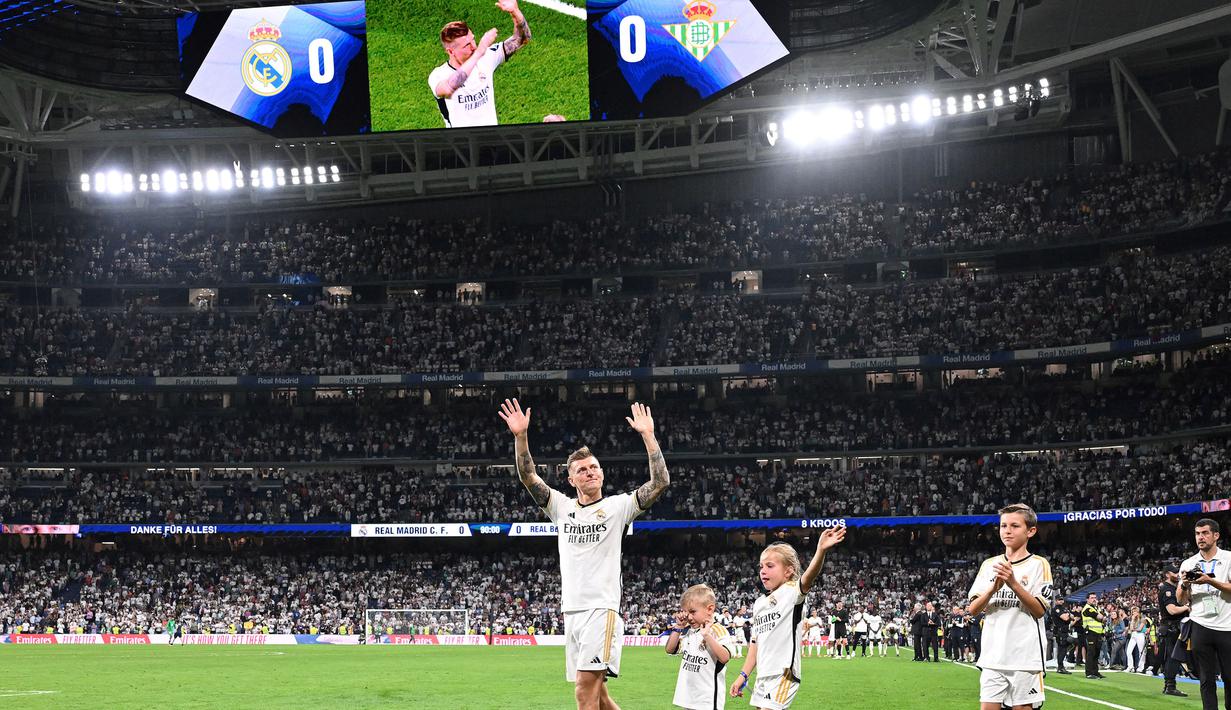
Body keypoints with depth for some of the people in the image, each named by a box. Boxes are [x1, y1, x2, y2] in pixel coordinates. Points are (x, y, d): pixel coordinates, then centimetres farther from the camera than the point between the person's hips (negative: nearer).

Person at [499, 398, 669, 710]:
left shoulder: (617, 506, 3)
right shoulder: (562, 507, 14)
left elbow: (660, 482, -6)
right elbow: (528, 477, 8)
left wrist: (648, 436, -11)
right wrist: (520, 436, -5)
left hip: (601, 610, -5)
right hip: (571, 610, 5)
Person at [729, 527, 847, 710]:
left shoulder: (791, 592, -9)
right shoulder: (760, 603, 14)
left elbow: (807, 580, -31)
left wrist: (821, 551, -50)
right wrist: (743, 675, 15)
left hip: (783, 674, -8)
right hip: (763, 676, 8)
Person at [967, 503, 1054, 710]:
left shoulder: (1038, 564, 0)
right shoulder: (989, 564, 12)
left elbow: (1039, 610, -7)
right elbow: (973, 610, 6)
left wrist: (1014, 583, -18)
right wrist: (994, 587, -11)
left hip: (1025, 656, -3)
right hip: (992, 655, 3)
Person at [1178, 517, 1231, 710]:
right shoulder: (1188, 564, 10)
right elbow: (1181, 600, 9)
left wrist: (1210, 581, -19)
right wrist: (1184, 585, -10)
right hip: (1201, 627, 2)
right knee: (1207, 680, 2)